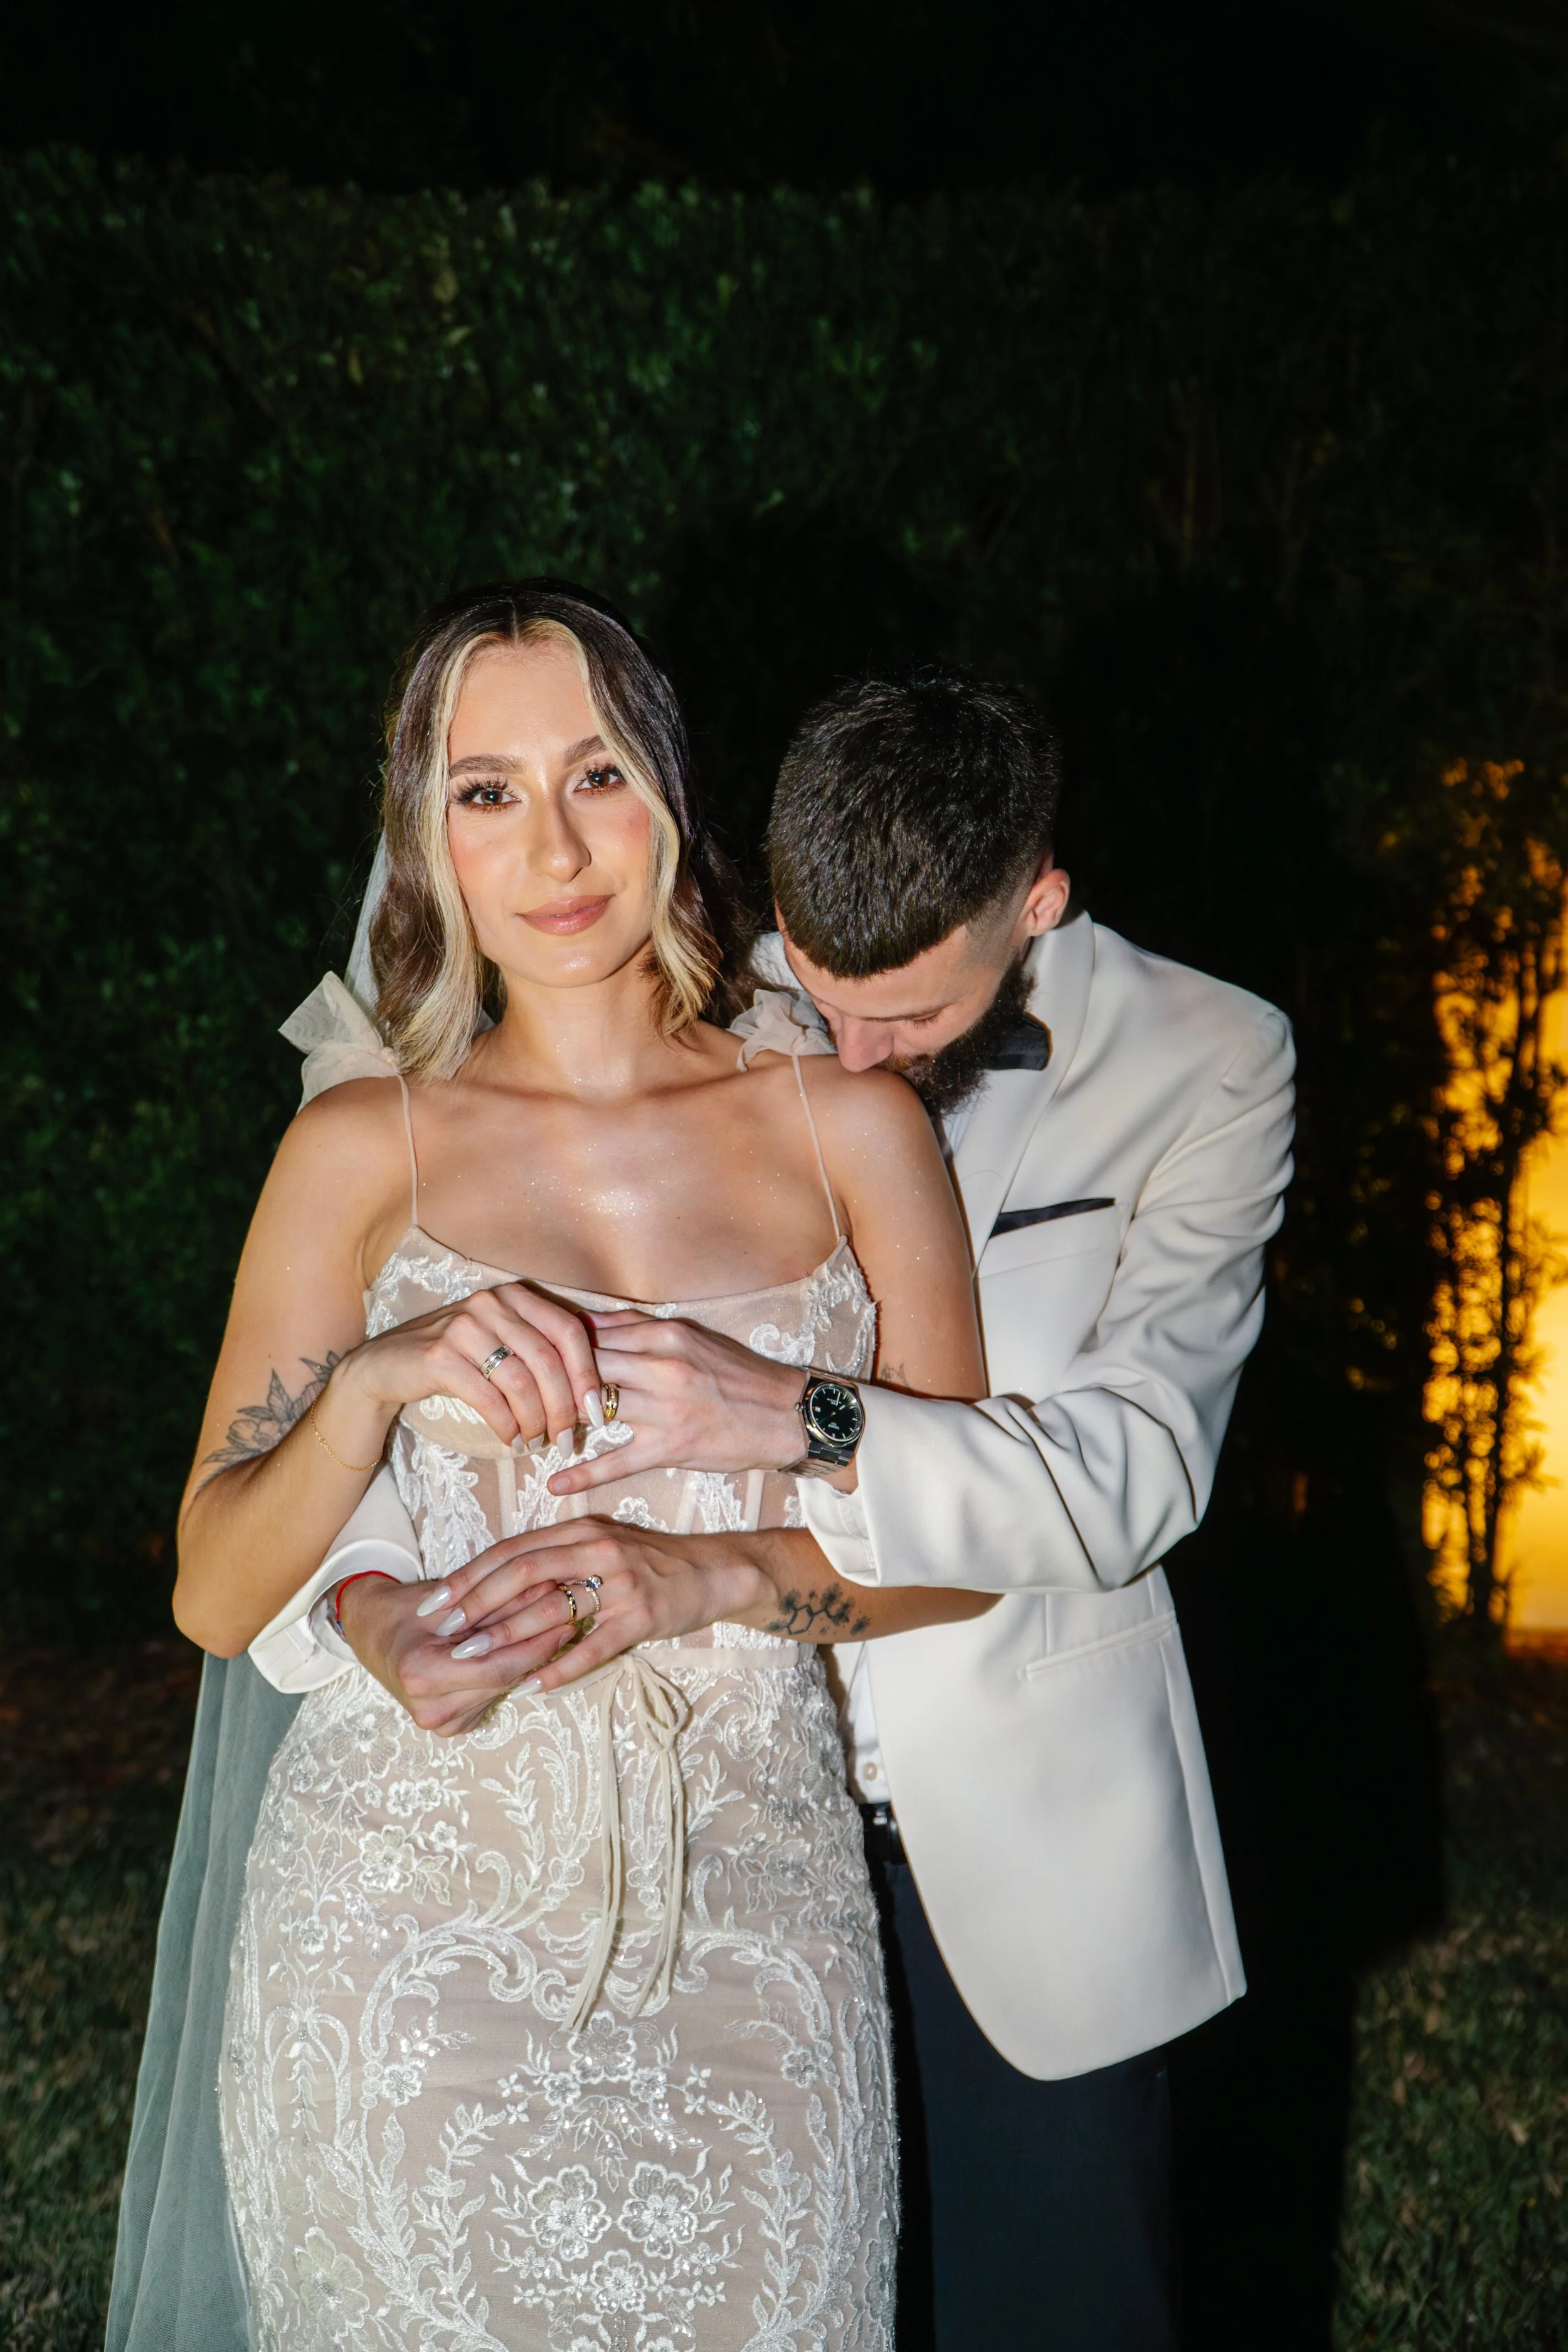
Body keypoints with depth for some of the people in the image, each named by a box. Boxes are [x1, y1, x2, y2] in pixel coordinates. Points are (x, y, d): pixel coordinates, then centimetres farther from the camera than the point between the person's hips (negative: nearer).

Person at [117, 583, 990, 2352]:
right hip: (414, 1922, 0)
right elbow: (216, 1593, -2)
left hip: (748, 1925, 1)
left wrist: (702, 1576, -16)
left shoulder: (848, 1125, 1)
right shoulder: (362, 1147, 0)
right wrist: (372, 1382, -20)